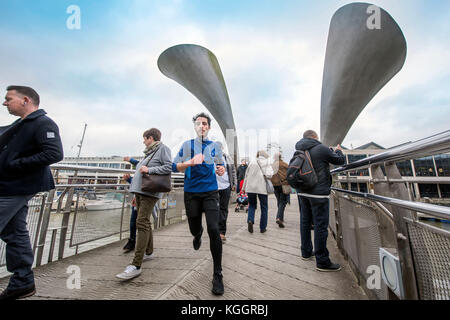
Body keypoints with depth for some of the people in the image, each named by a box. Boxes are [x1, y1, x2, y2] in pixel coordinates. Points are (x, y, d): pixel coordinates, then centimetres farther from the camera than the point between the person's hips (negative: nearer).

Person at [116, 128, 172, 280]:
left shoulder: (163, 148, -3)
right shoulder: (149, 152, 23)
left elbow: (169, 167, -15)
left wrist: (149, 169, -17)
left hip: (150, 192, -9)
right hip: (139, 191, 9)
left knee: (142, 223, -14)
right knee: (144, 222, 15)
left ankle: (136, 265, -12)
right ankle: (148, 252, 30)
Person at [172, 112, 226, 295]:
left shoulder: (214, 146, 7)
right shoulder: (187, 145, 4)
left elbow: (220, 164, 19)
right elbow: (175, 167, -1)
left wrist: (221, 170, -4)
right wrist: (191, 162, -18)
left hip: (210, 192, 0)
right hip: (191, 193, 1)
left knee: (213, 230, -13)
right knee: (194, 230, 15)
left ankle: (217, 275, 4)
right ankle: (198, 234, 56)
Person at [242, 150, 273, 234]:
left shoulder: (252, 162, 8)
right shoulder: (267, 163, 3)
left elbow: (246, 175, 8)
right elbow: (269, 175, -12)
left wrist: (244, 187, 13)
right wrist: (264, 175, 10)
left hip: (251, 187, 2)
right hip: (262, 188, -1)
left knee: (252, 205, 19)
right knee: (264, 207, 12)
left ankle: (250, 220, -4)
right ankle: (263, 227, 18)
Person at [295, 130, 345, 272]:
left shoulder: (299, 150, 8)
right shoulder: (321, 149, -10)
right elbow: (340, 160, 2)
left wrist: (330, 151, 25)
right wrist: (338, 150, 22)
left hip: (302, 192, 7)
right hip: (318, 193, -7)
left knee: (305, 222, 15)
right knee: (320, 225, 1)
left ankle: (306, 252, 30)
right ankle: (322, 261, 11)